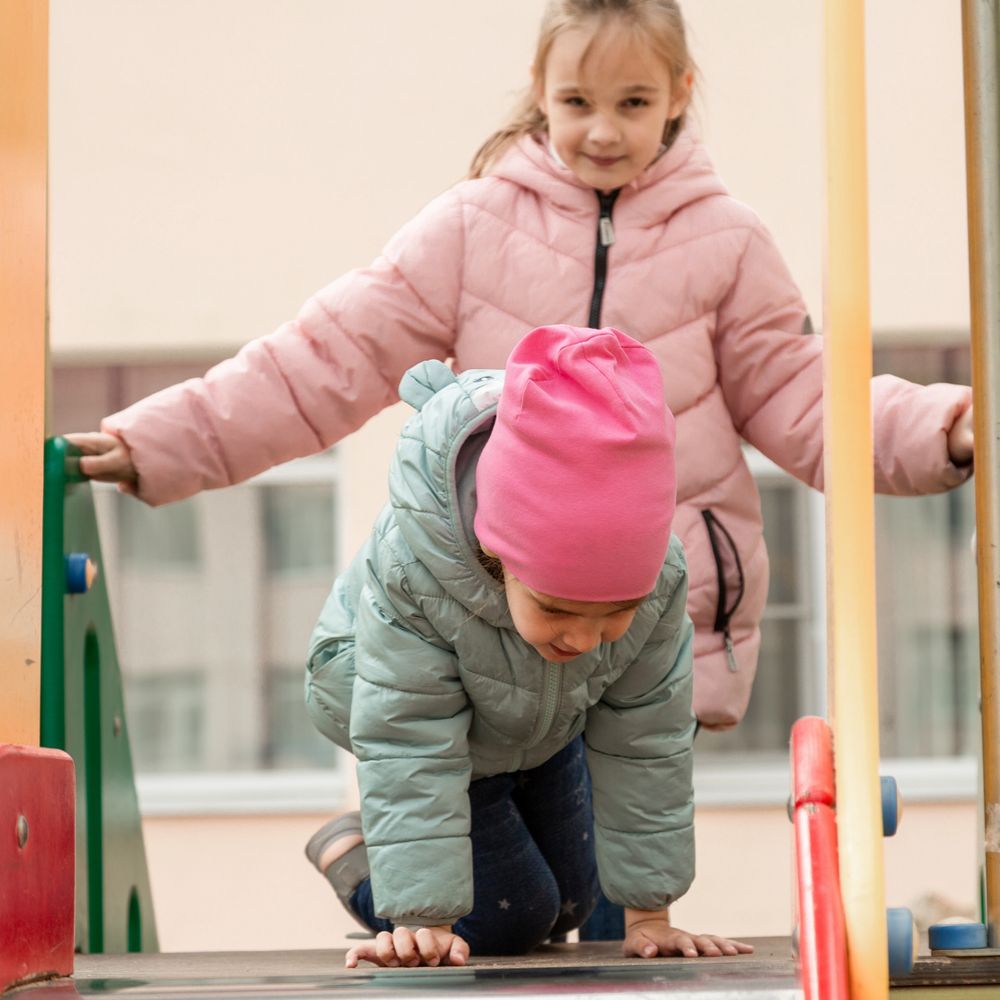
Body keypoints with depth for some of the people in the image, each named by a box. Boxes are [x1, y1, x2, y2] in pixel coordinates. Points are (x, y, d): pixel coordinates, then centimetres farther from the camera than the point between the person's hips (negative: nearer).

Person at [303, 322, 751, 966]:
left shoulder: (657, 577, -36)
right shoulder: (408, 573, -46)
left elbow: (646, 744, -25)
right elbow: (410, 752, -40)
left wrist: (648, 916, -20)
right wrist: (424, 923, -42)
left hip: (547, 723, 4)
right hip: (414, 695, -4)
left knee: (565, 909, 13)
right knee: (509, 919, -6)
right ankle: (350, 851, 16)